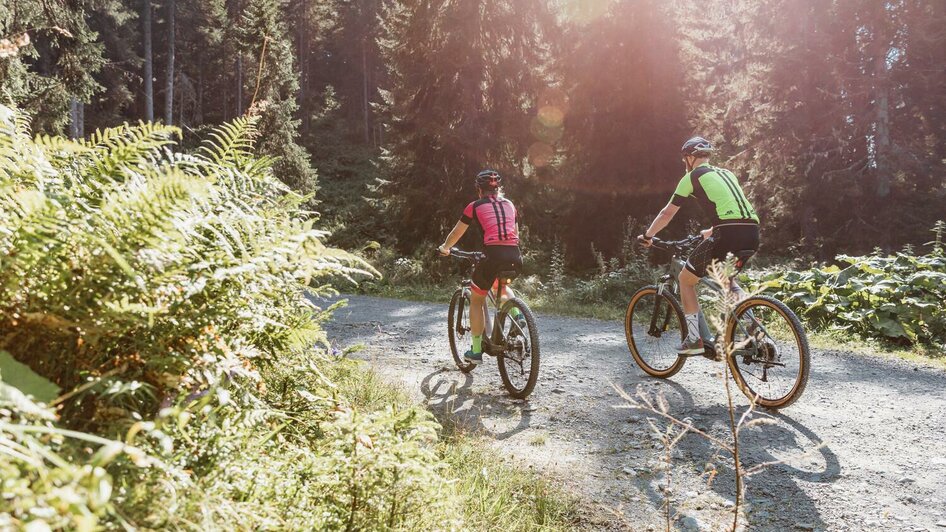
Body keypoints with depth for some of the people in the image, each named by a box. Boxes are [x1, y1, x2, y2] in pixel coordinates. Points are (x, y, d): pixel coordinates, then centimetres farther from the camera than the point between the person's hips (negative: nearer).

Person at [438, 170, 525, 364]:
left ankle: (476, 351, 18)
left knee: (476, 299, 17)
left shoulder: (475, 206, 10)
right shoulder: (510, 205, 21)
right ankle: (516, 314, 11)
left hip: (493, 255, -4)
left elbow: (456, 233, 20)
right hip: (515, 257, 4)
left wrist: (444, 248, 39)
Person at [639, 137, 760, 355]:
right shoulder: (726, 173, 28)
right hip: (752, 234, 7)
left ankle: (694, 339, 10)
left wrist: (647, 236, 27)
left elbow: (667, 214, 12)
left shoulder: (692, 176, 9)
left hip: (728, 235, -7)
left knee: (686, 279, 12)